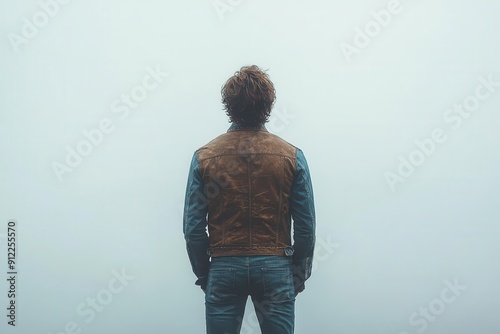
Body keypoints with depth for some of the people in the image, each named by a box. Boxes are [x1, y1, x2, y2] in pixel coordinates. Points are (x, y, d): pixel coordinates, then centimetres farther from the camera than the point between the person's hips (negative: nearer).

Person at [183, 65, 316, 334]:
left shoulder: (204, 157, -3)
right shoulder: (292, 157, -3)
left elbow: (193, 228, -2)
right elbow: (305, 227, -1)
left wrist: (203, 274, 11)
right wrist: (299, 274, 11)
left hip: (224, 268, 0)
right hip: (275, 267, 0)